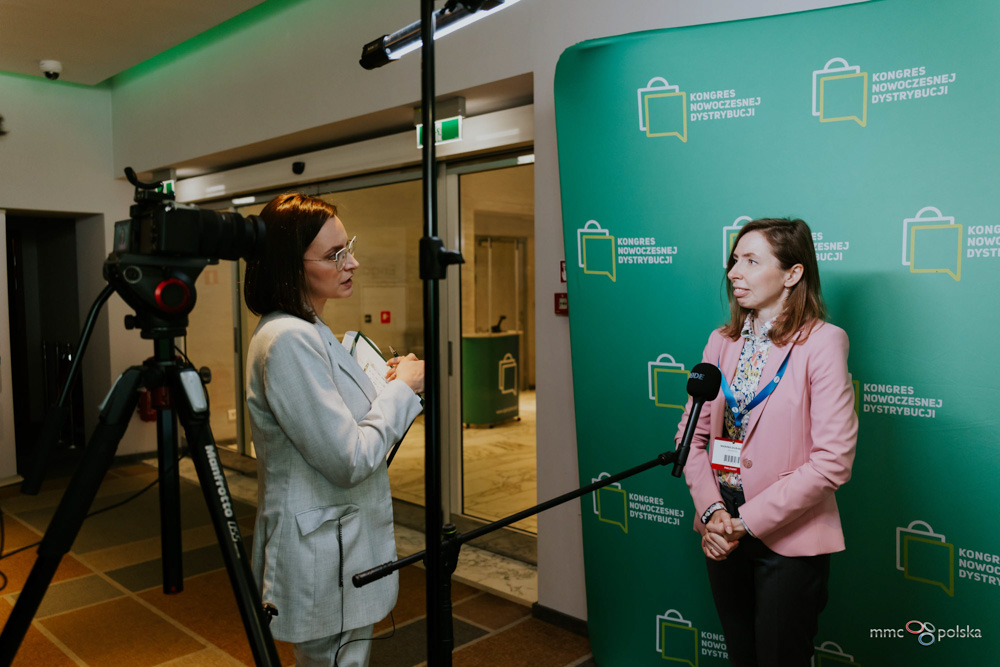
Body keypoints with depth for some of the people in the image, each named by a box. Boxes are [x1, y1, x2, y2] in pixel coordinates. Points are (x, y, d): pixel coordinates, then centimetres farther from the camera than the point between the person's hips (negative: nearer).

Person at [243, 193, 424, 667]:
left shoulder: (310, 331, 9)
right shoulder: (288, 340, -23)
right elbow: (349, 461, -25)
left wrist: (391, 386, 4)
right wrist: (402, 389, -13)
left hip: (344, 545, 10)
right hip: (323, 561, -10)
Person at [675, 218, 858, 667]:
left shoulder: (822, 343, -12)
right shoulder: (722, 342, 5)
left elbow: (833, 461, -17)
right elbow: (692, 434, 4)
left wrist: (747, 521, -16)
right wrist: (711, 510, -11)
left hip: (787, 538, -5)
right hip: (721, 530, 5)